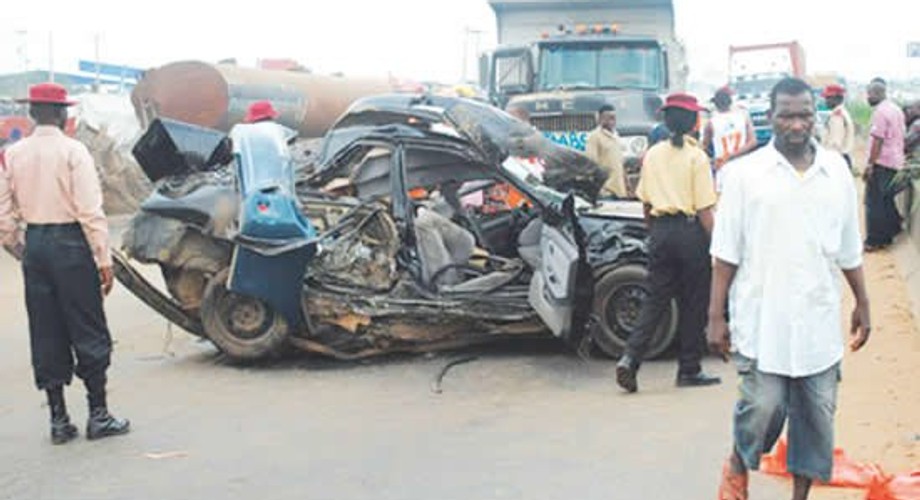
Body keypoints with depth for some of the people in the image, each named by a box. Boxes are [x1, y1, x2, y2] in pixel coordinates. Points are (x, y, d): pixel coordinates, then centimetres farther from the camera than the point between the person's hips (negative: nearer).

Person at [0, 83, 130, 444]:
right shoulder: (73, 151, -9)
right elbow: (90, 211, -14)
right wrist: (104, 259, -10)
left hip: (34, 243, 5)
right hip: (70, 242, -5)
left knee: (45, 334, 10)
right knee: (89, 332, 4)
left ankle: (58, 419, 15)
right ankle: (98, 415, 8)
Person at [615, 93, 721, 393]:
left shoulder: (653, 155, 7)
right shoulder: (696, 157, -8)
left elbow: (646, 204, 12)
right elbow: (704, 209, -10)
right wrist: (714, 243, -5)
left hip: (661, 230, 4)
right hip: (690, 230, -4)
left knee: (656, 298, 9)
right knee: (693, 303, 7)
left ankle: (630, 357, -7)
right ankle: (689, 370, 14)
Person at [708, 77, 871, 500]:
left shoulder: (837, 171, 6)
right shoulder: (745, 173, -3)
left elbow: (850, 250, 14)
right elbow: (726, 254, -3)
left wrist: (862, 303, 16)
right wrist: (716, 317, -5)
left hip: (819, 322, 3)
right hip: (762, 320, -3)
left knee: (816, 417, 8)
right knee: (763, 408, -6)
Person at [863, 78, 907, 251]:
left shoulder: (880, 111, -16)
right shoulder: (897, 110, 13)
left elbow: (877, 140, -20)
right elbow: (900, 137, 18)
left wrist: (870, 164, -18)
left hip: (881, 163, -9)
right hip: (896, 163, 9)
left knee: (875, 203, -4)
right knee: (889, 201, 15)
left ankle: (874, 241, -3)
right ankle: (888, 236, 19)